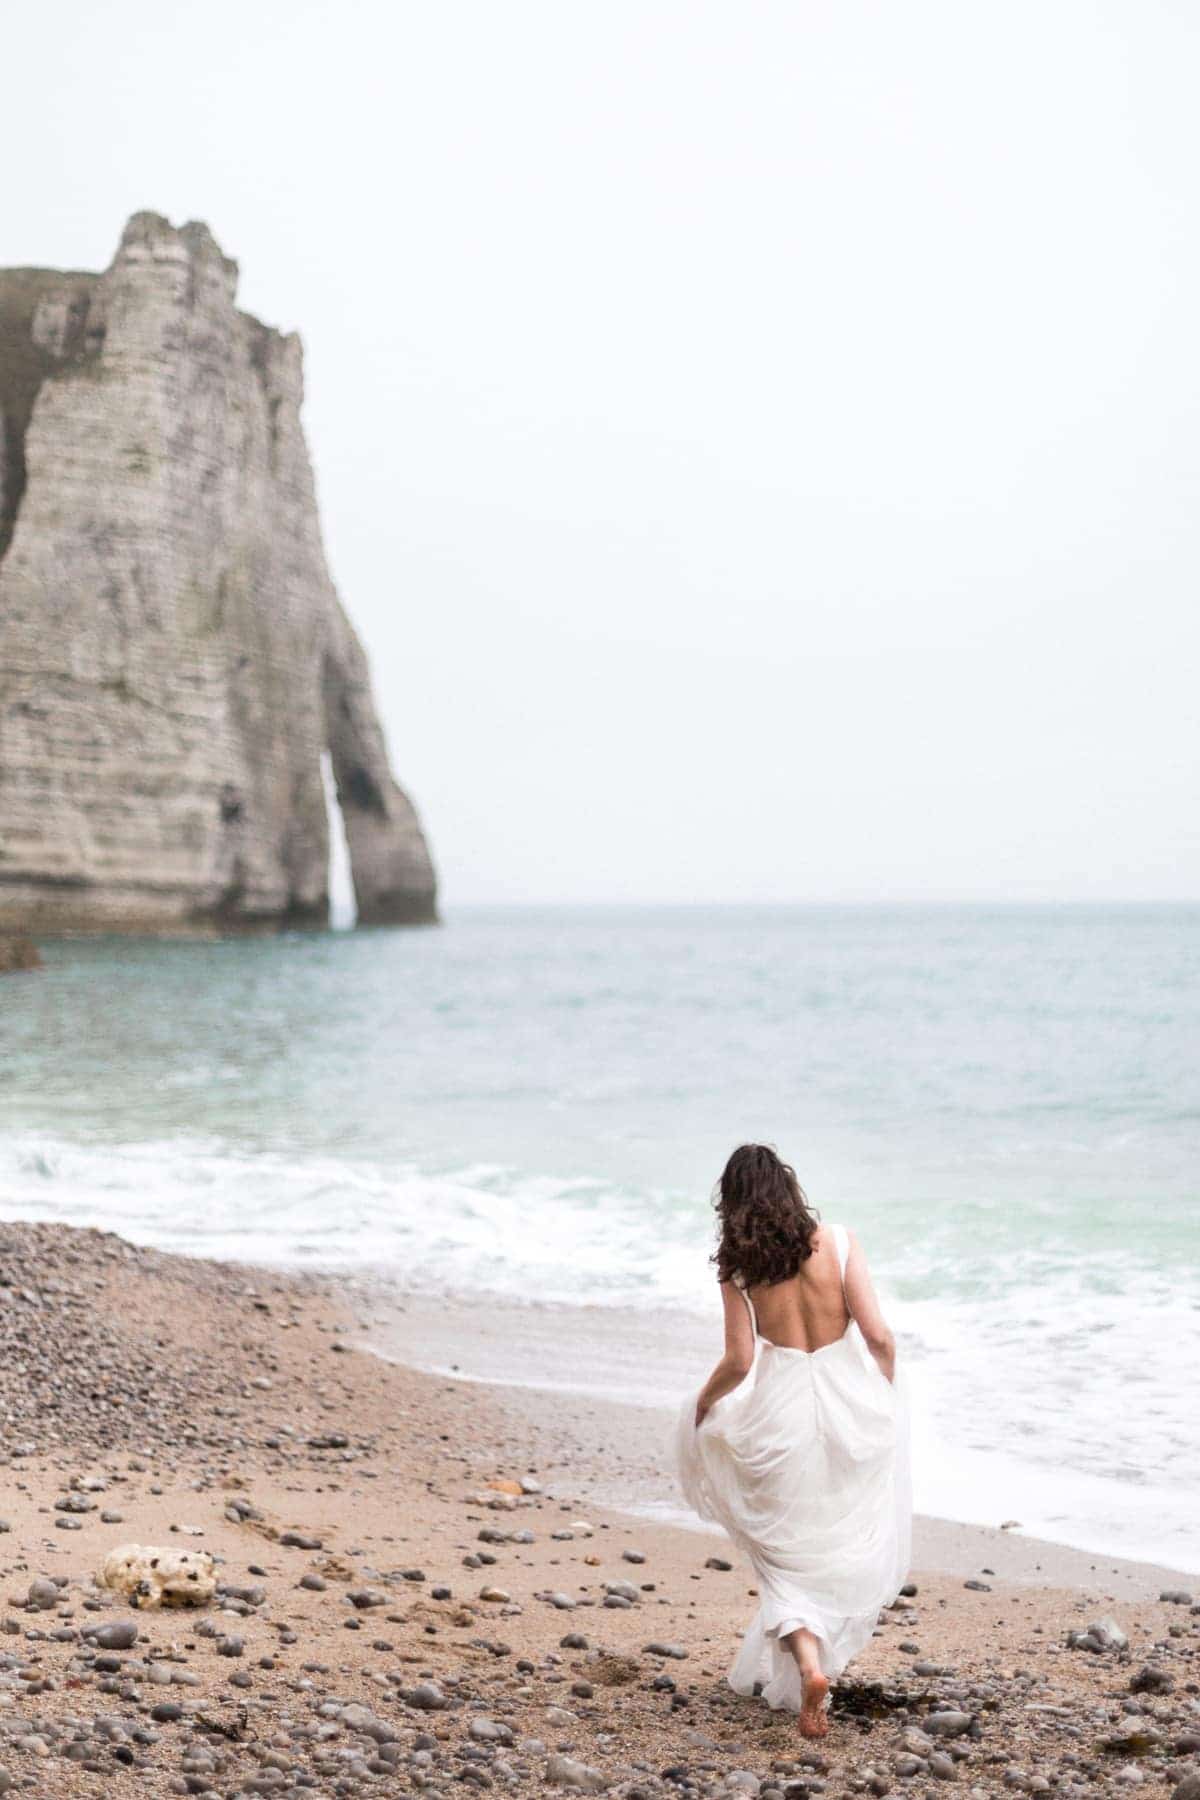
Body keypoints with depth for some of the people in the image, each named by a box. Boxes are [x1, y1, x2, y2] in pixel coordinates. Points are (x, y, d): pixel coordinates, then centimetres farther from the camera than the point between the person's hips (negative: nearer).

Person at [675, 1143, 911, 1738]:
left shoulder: (736, 1266, -5)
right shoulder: (837, 1242, -5)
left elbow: (739, 1361, -8)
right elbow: (878, 1335, -9)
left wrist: (702, 1402, 11)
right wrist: (888, 1393, 8)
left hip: (781, 1415, 0)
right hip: (850, 1403, 0)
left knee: (791, 1556, 15)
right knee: (853, 1550, 20)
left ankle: (804, 1659, -9)